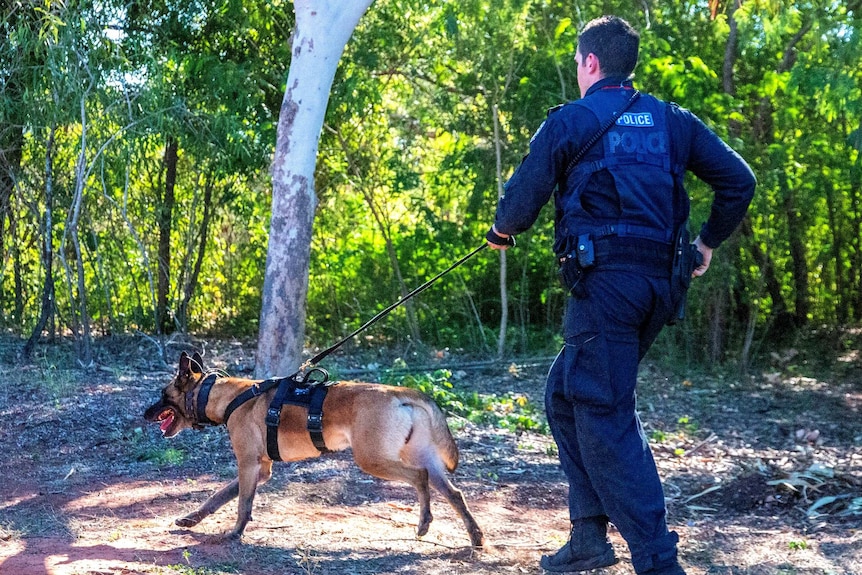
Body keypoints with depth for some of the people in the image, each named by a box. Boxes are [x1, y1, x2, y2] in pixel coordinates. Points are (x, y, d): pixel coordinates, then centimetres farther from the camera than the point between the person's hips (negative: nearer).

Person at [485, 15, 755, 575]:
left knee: (604, 414, -4)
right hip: (659, 284, 7)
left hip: (603, 281, -7)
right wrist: (709, 241, 24)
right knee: (566, 396, 18)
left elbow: (521, 200, -1)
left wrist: (501, 233, 20)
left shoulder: (570, 121, 0)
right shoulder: (672, 121, 14)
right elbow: (739, 180, 12)